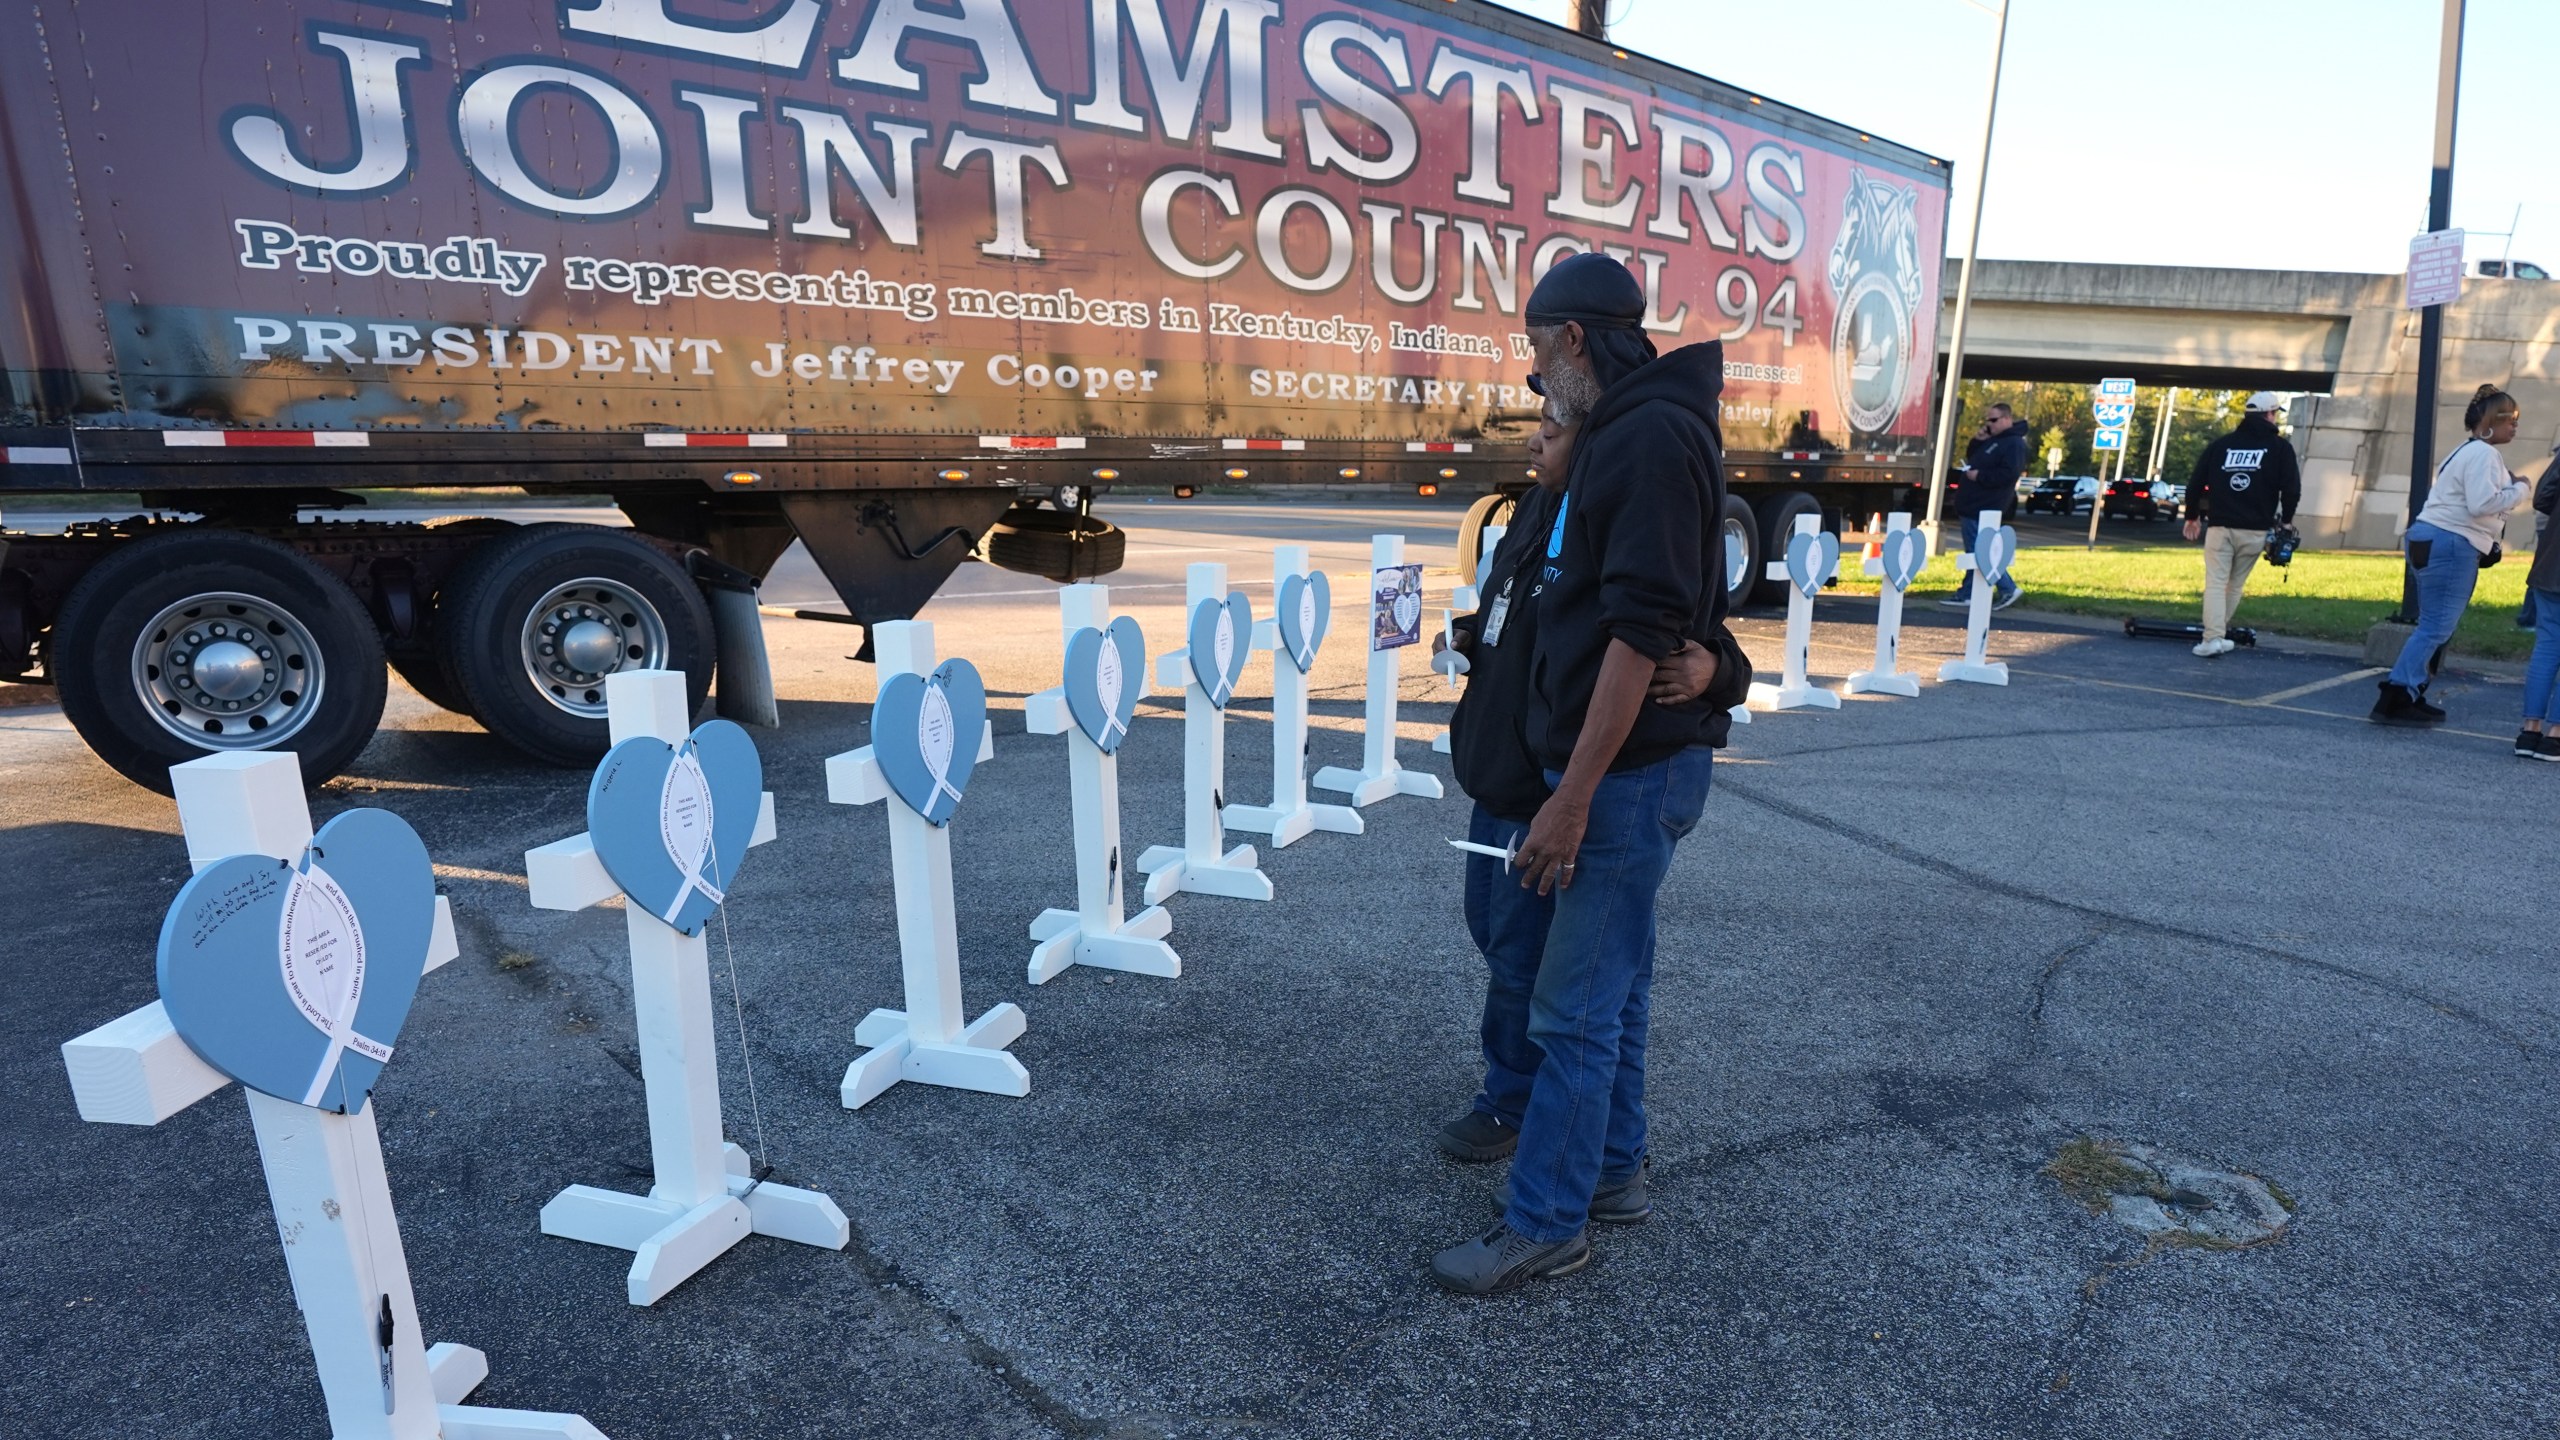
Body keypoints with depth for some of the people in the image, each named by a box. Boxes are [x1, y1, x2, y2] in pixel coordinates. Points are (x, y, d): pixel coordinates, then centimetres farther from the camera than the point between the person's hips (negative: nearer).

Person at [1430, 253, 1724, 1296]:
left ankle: (1544, 1225, 14)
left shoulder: (1651, 437, -18)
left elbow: (1641, 631, -25)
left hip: (1633, 769, -10)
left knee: (1577, 1005, 0)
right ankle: (1611, 1170, 35)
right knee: (1611, 983, 19)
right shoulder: (1616, 434, 14)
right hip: (1617, 766, 10)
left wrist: (1575, 797, -25)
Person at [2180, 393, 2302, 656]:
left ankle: (2213, 637, -15)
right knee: (2235, 585, 10)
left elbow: (2195, 483, 11)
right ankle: (2216, 634, 14)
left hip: (2219, 526, 0)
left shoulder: (2220, 445, 10)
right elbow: (2292, 489, -2)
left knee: (2215, 583, -3)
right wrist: (2286, 519, 14)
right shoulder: (2280, 447, 4)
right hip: (2256, 530, 0)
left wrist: (2192, 516, 24)